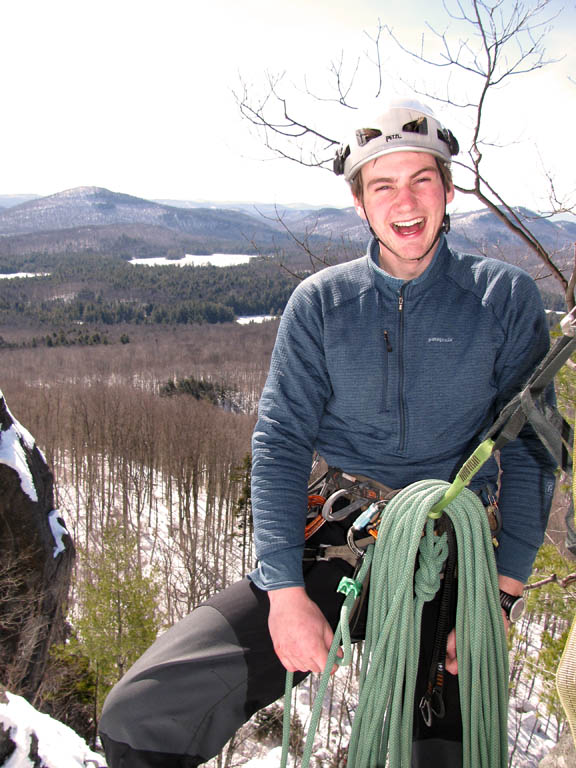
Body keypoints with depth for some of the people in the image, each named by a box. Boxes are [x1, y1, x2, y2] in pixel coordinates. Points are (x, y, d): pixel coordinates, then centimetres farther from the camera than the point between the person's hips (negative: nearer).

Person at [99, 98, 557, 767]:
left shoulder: (505, 297, 3)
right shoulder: (319, 302, 4)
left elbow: (530, 449, 1)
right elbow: (280, 441, -1)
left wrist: (500, 594, -11)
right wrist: (286, 590, -12)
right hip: (328, 546, 1)